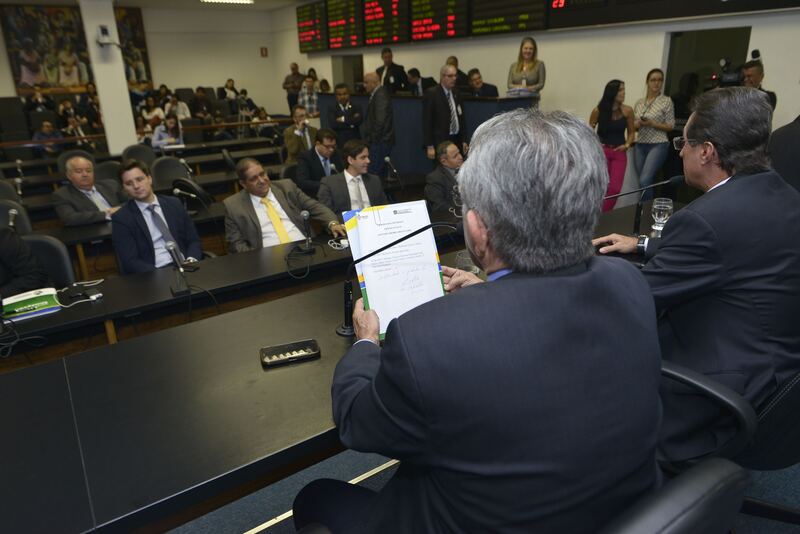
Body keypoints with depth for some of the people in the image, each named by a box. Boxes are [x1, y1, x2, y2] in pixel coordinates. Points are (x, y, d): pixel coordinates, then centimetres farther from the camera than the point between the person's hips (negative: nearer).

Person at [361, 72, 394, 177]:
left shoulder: (381, 95, -15)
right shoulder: (376, 94, 15)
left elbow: (380, 120, -22)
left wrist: (372, 139, -15)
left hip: (380, 142, -10)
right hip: (378, 141, 10)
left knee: (374, 173, -10)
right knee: (380, 173, 13)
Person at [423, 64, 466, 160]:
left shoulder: (456, 93, 12)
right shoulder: (431, 94, -7)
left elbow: (460, 117, 17)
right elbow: (427, 121, -10)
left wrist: (463, 141, 13)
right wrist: (430, 146, -14)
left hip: (457, 141, 6)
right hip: (440, 142, -5)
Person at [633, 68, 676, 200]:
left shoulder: (666, 101, -1)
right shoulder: (639, 102, 11)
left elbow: (670, 126, -2)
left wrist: (652, 124, -15)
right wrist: (638, 124, -7)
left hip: (658, 145, -5)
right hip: (640, 145, 5)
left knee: (644, 181, -19)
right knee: (644, 182, 5)